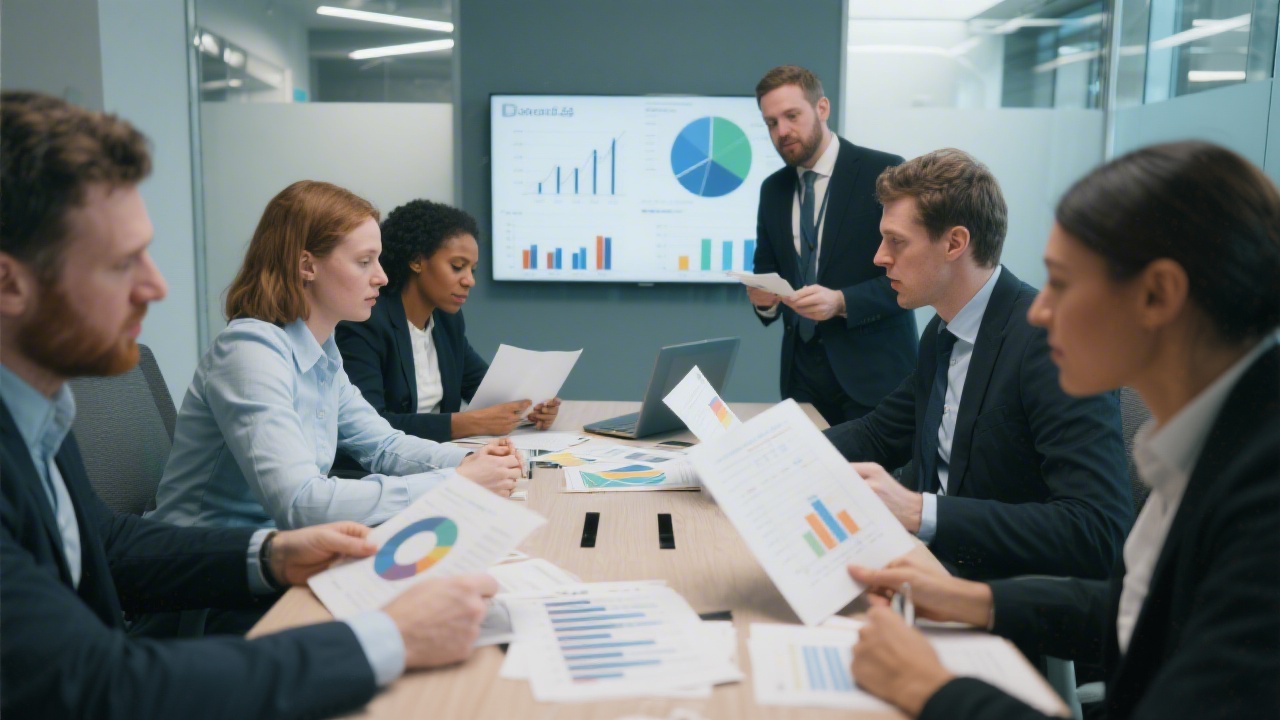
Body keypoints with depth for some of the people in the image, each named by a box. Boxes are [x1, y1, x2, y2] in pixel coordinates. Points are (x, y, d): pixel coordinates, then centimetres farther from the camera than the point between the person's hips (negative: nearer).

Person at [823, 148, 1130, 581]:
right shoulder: (942, 333, 7)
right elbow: (879, 433, 18)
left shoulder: (1054, 341, -20)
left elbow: (1098, 531, -26)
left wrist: (920, 511, -33)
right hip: (936, 559, 8)